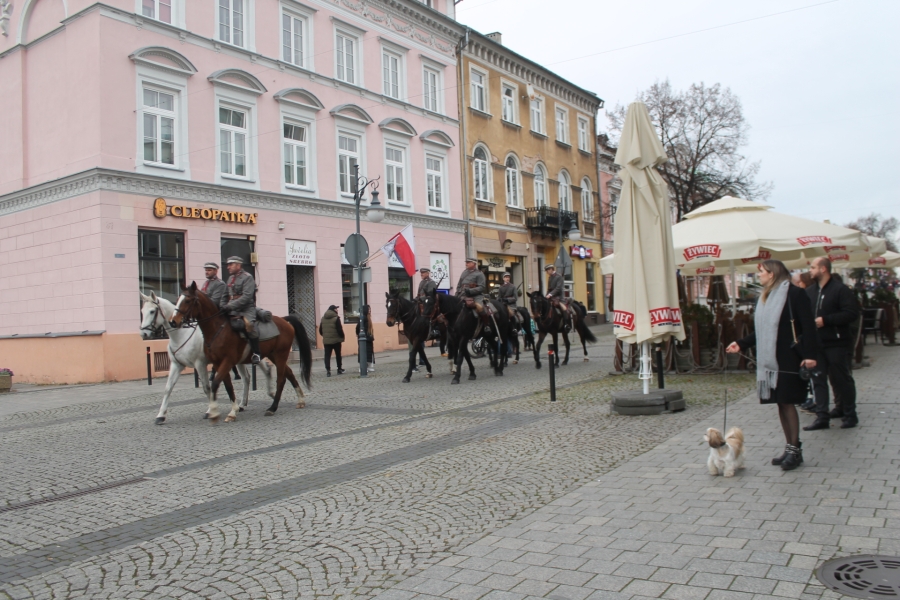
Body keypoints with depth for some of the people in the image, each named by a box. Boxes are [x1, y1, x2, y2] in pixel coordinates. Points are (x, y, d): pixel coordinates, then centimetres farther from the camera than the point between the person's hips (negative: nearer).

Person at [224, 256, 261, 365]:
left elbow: (246, 297, -18)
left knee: (249, 324, -33)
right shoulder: (231, 279, 20)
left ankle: (256, 353, -22)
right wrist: (223, 307, 6)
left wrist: (230, 306, -24)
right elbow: (226, 297, 24)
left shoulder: (247, 277, -7)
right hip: (233, 311, 9)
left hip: (247, 309, -9)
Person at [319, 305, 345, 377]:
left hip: (326, 341, 4)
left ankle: (328, 370, -9)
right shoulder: (336, 318, -10)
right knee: (338, 355, 11)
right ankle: (339, 369, 19)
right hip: (336, 340, -3)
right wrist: (342, 337, -2)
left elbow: (320, 330, 10)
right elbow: (339, 329, -16)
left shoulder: (323, 318, 8)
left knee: (327, 356, 1)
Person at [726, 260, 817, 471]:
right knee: (781, 403, 9)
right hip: (770, 360, 7)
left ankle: (795, 450, 5)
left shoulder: (794, 293, -9)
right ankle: (790, 447, 17)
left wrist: (809, 355, -20)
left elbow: (808, 326, -13)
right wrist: (741, 344, 12)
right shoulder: (765, 297, 15)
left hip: (788, 360, -7)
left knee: (787, 402, -4)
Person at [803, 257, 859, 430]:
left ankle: (850, 414, 18)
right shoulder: (809, 291, 10)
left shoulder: (840, 289, -10)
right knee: (818, 379, 4)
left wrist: (825, 320, -21)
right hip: (816, 343, 6)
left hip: (837, 343, -6)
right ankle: (822, 417, 8)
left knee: (842, 379, 5)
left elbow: (851, 314, -18)